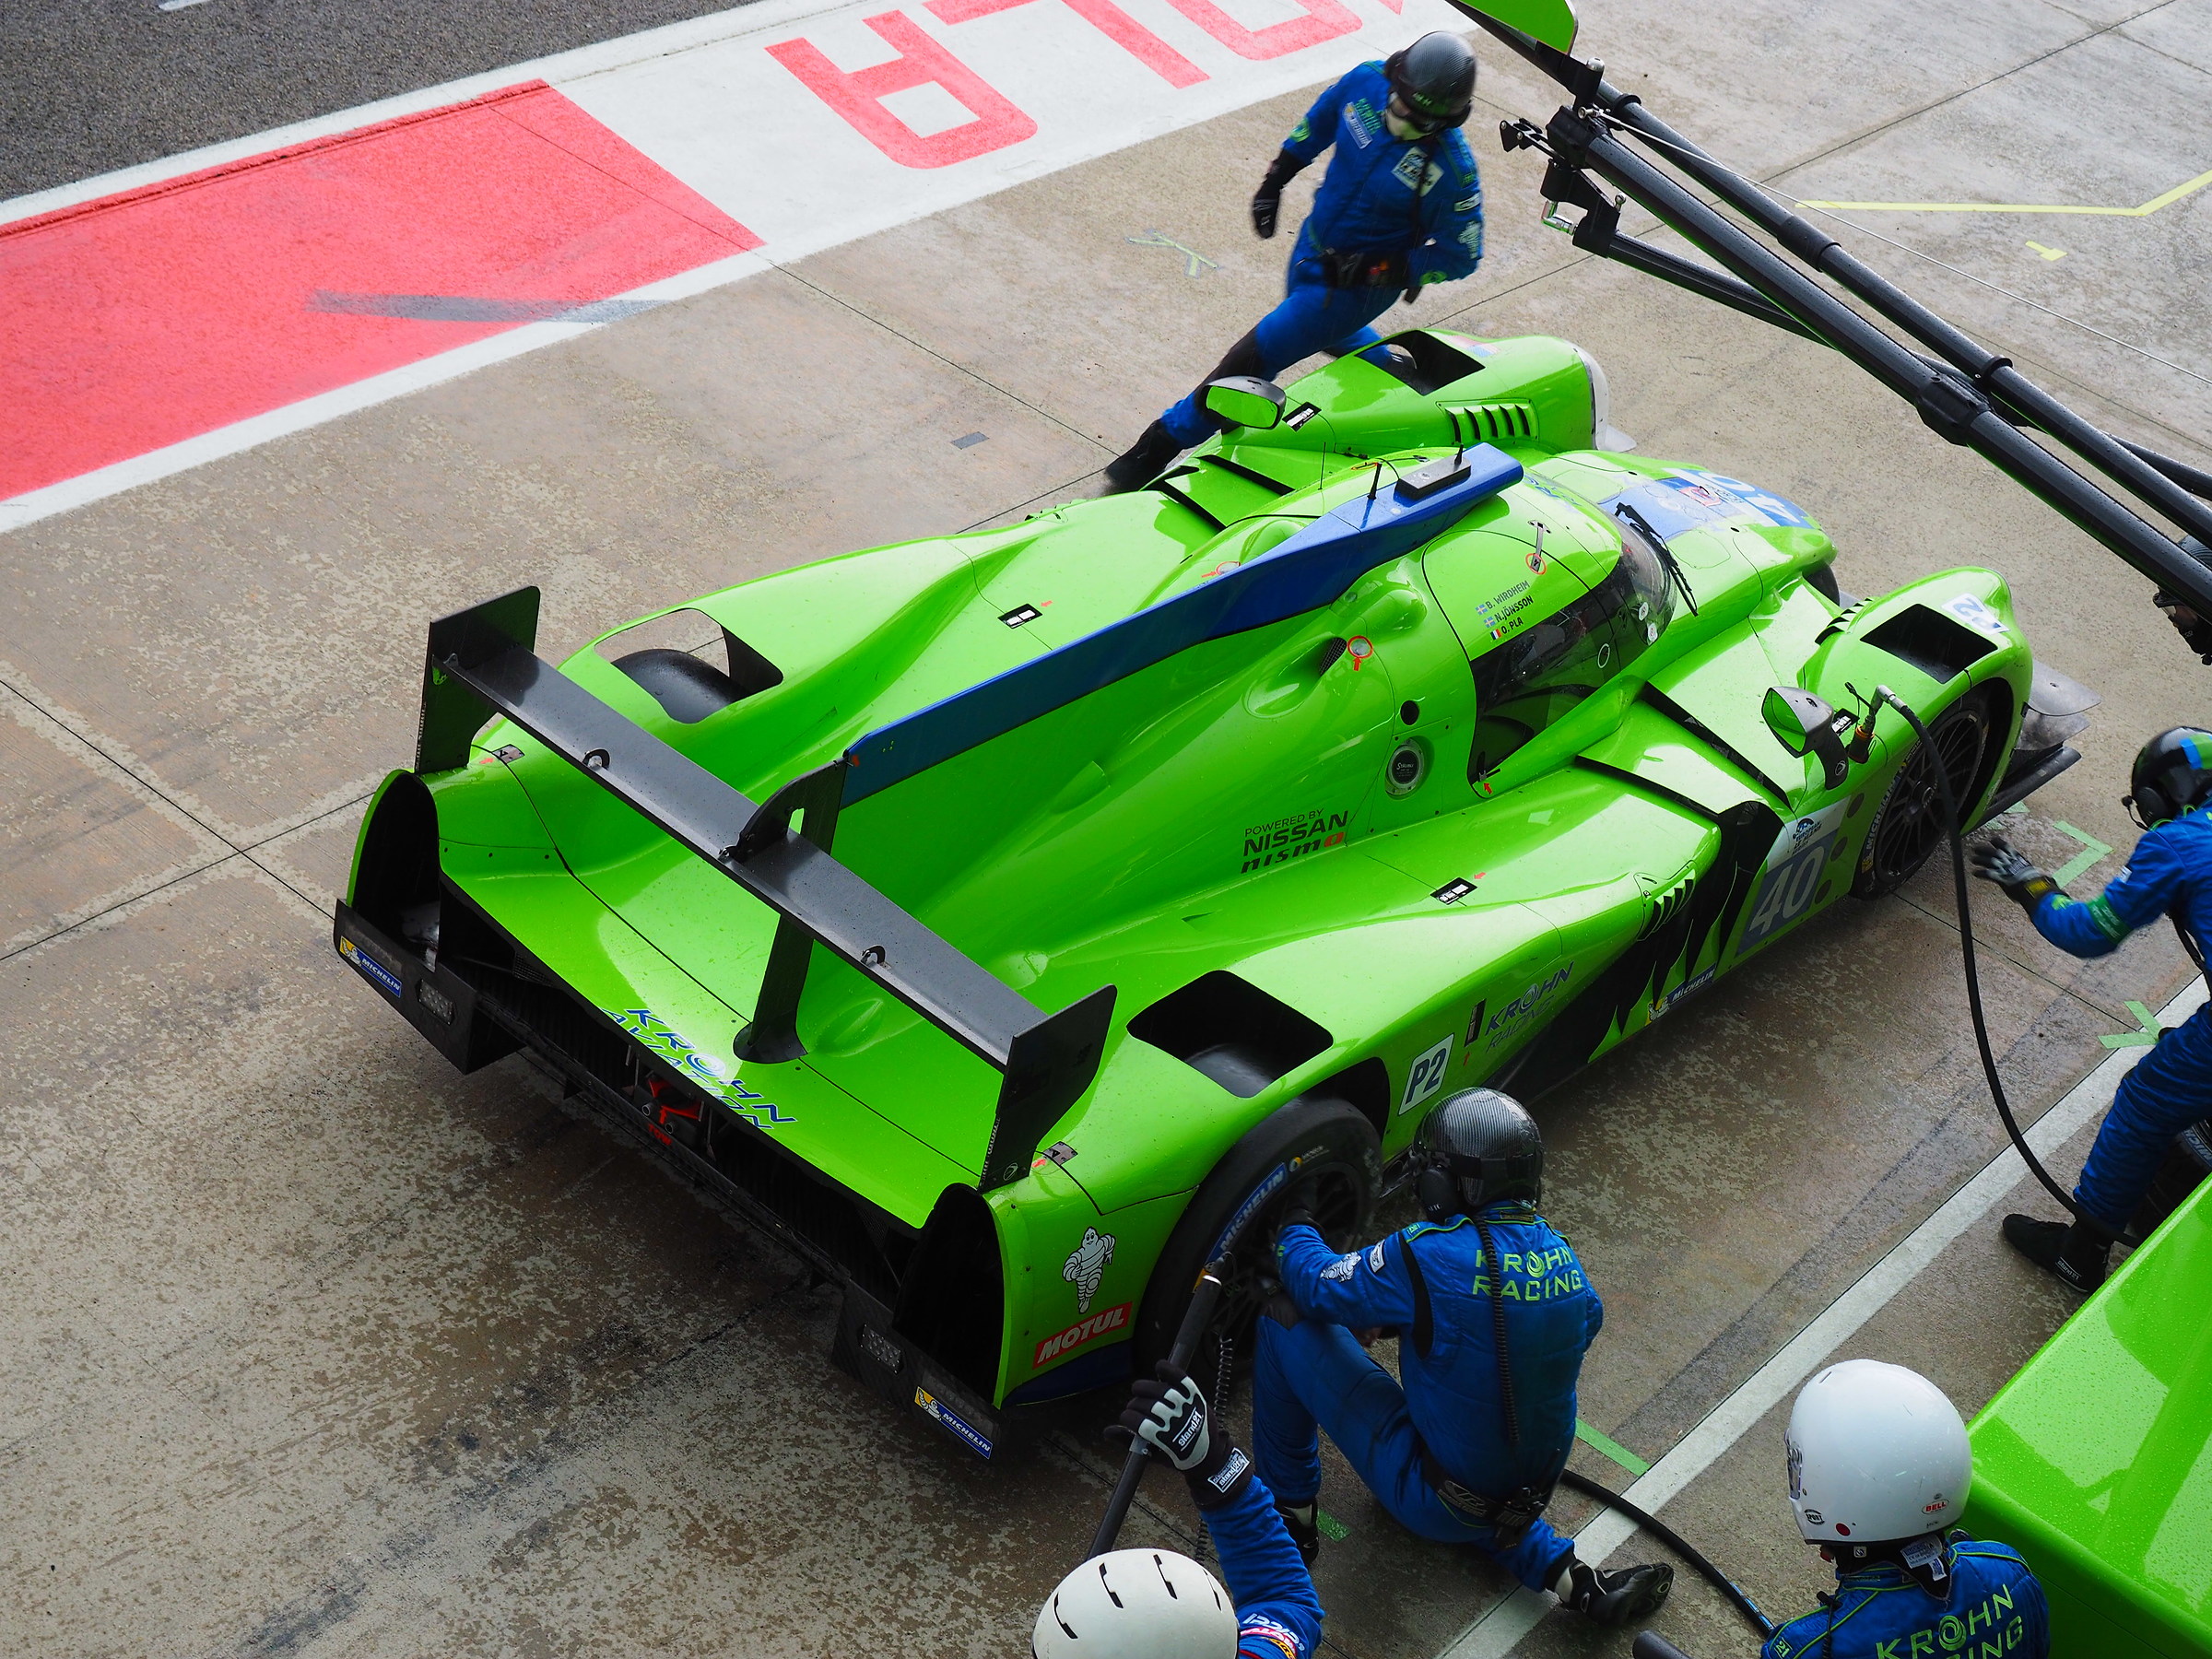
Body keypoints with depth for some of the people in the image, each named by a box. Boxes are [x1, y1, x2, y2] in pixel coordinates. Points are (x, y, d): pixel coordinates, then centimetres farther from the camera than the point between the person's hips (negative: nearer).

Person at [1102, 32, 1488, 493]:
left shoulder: (1452, 172, -32)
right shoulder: (1367, 82, -18)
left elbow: (1460, 256, -20)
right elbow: (1319, 121, 5)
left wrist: (1375, 270, -25)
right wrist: (1275, 180, 7)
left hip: (1361, 283, -7)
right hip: (1314, 243, 7)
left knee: (1259, 353, -4)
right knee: (1331, 332, 33)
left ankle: (1160, 448, 10)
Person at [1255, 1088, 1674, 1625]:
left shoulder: (1427, 1255, -25)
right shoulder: (1560, 1253, -6)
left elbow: (1318, 1288, -11)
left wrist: (1295, 1230, 11)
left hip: (1436, 1506, -6)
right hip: (1530, 1495, 6)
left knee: (1288, 1325, -1)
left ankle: (1292, 1513, 13)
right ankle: (1569, 1575, 18)